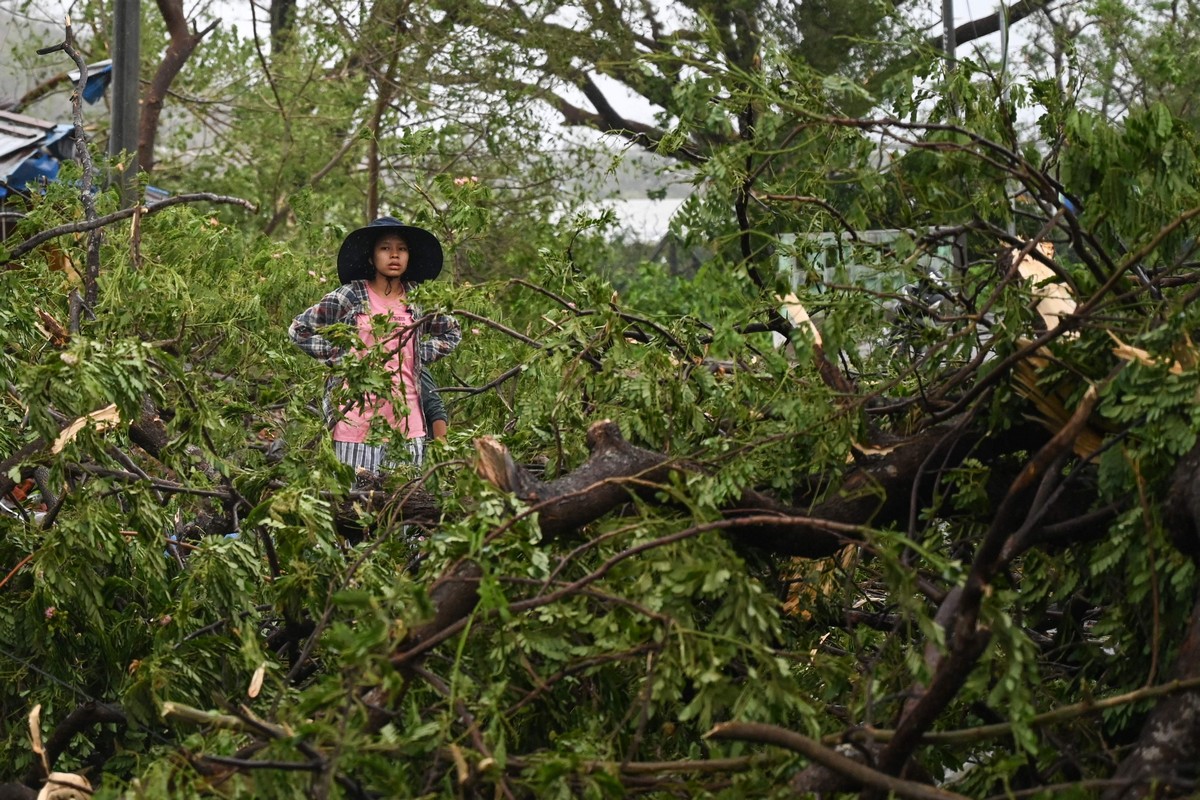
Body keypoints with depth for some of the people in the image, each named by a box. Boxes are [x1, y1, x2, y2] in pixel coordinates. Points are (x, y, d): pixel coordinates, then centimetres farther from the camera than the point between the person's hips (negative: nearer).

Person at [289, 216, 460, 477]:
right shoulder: (350, 297, 0)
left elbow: (452, 333, 24)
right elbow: (299, 329, 4)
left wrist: (419, 355, 10)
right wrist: (338, 355, -2)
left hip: (408, 419, 3)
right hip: (359, 421, -3)